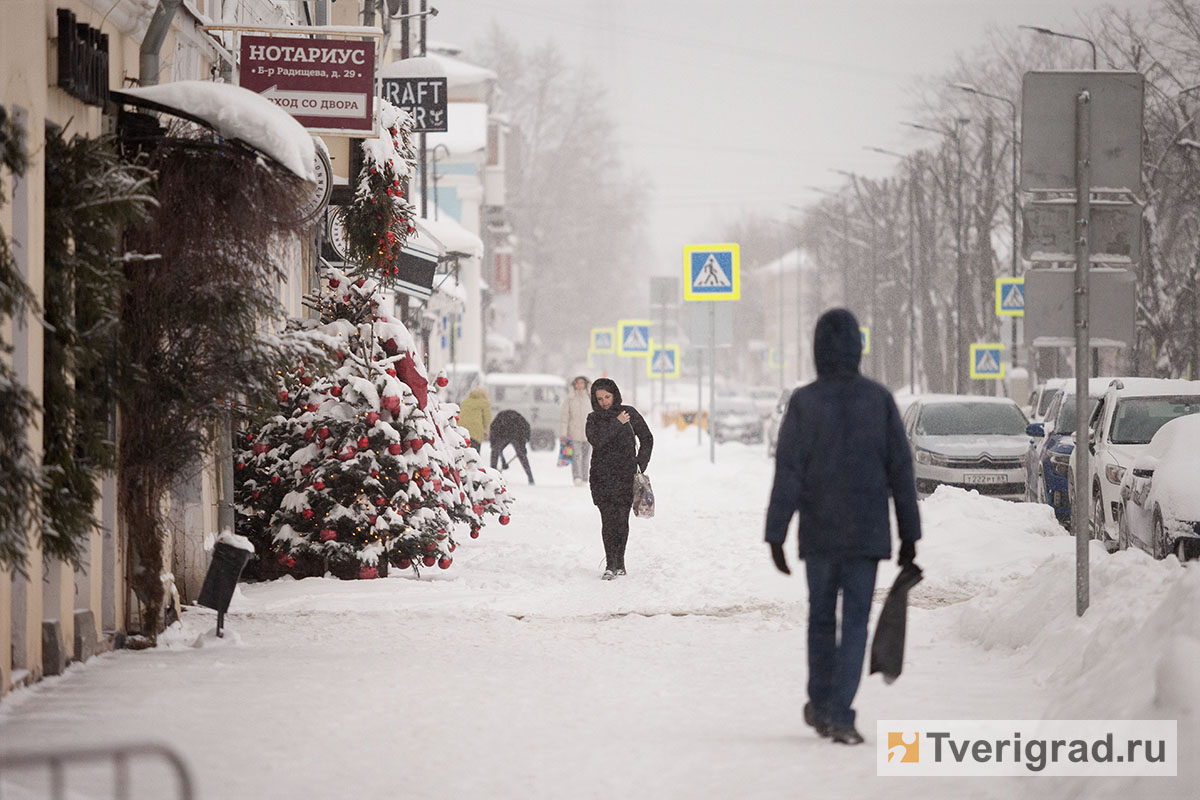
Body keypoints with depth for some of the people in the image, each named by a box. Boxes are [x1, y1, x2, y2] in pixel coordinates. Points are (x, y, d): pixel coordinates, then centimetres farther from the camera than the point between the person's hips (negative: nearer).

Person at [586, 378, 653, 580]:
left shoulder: (629, 413, 5)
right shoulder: (594, 418, 7)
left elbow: (646, 439, 11)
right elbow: (595, 440, -12)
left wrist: (641, 464, 2)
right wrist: (616, 423, -14)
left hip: (626, 474, 0)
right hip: (602, 477, 0)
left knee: (622, 519, -1)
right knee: (608, 520, -8)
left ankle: (620, 561, 13)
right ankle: (610, 564, -7)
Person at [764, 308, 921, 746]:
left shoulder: (803, 402, -7)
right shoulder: (879, 399, -4)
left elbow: (787, 473, -12)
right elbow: (900, 469, -3)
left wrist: (775, 536, -9)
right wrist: (909, 534, 4)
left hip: (818, 531, 0)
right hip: (866, 530, 0)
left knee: (821, 615, 18)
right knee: (855, 622, 1)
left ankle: (820, 705, 30)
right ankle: (839, 715, -11)